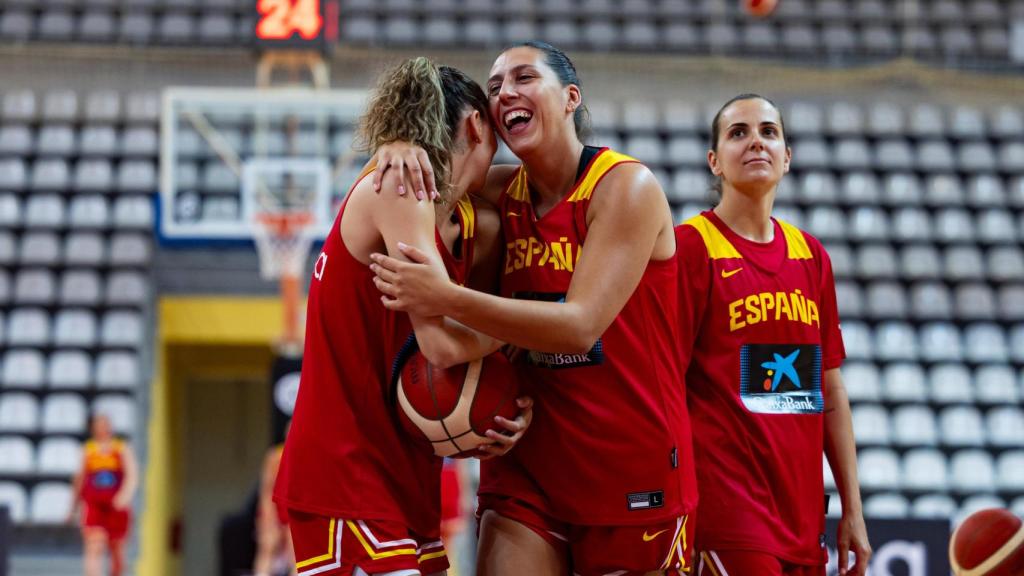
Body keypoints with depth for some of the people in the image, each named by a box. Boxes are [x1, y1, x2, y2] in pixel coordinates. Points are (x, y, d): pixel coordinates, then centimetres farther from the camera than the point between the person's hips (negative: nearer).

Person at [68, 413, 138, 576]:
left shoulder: (123, 449, 6)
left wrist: (125, 495, -26)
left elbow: (132, 475, -7)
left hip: (116, 507, 0)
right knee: (94, 549, -16)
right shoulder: (88, 450, 10)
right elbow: (79, 479, 17)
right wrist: (73, 509, 20)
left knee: (117, 553, 8)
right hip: (93, 506, 0)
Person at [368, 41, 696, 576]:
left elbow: (580, 326, -21)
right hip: (529, 461, 4)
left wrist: (450, 300, -31)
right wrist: (401, 146, -7)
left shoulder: (626, 186, -11)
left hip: (631, 466, -4)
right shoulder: (506, 192, 6)